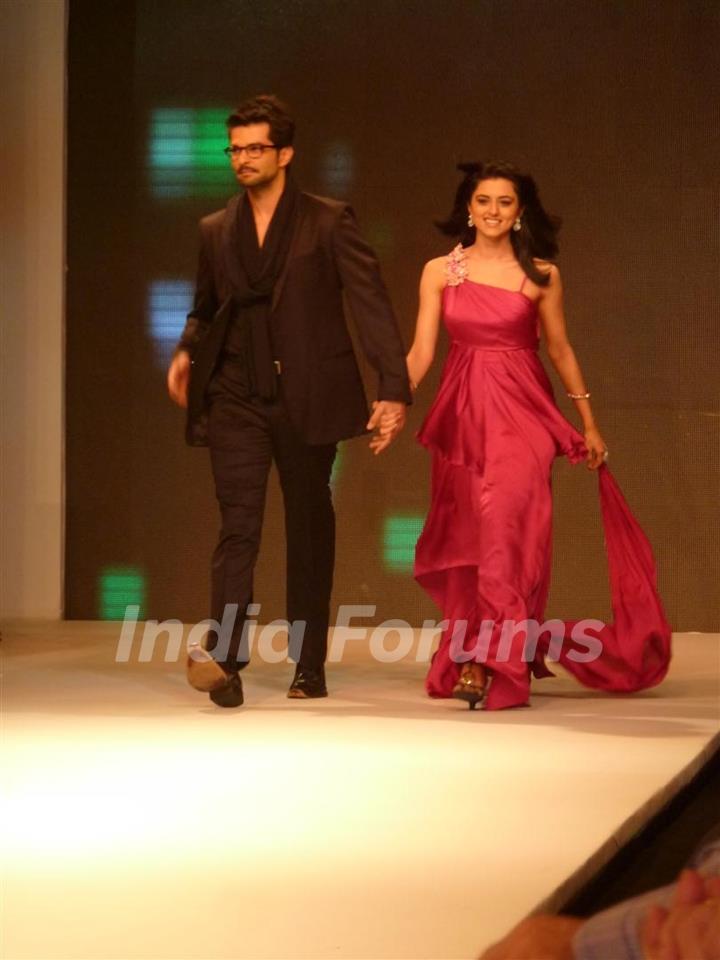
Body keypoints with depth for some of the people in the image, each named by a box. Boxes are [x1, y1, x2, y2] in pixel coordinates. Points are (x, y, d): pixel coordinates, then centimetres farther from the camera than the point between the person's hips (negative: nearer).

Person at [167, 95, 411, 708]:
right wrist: (187, 351, 3)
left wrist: (394, 390, -17)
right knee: (238, 525, -12)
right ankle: (226, 658, -25)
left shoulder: (329, 222, -1)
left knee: (310, 532, 6)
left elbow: (372, 305, -7)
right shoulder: (216, 231, 12)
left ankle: (310, 667, 14)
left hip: (308, 398, -2)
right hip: (236, 399, 2)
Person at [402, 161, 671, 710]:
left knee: (505, 530, -14)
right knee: (466, 543, 4)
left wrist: (589, 422, 10)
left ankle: (486, 664, -13)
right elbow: (422, 350, 0)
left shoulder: (540, 274, 3)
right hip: (462, 416, 2)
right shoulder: (440, 272, 5)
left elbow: (560, 349, 9)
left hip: (522, 415, -2)